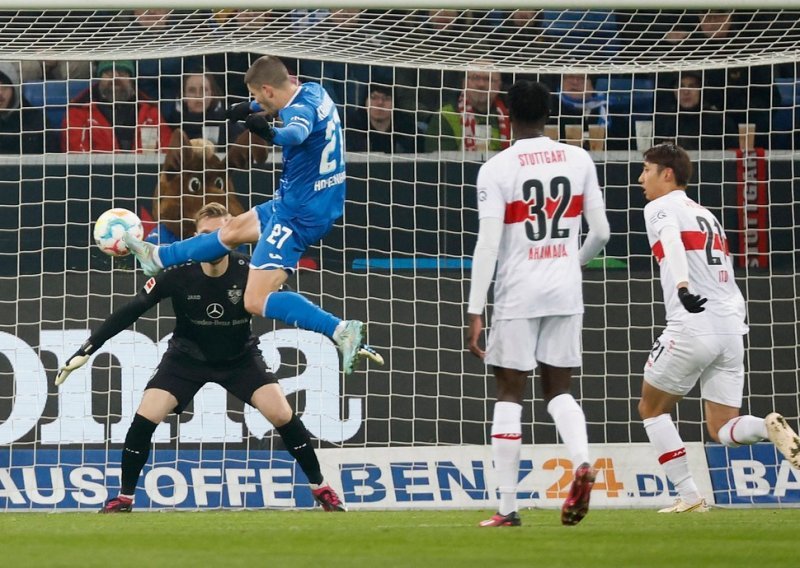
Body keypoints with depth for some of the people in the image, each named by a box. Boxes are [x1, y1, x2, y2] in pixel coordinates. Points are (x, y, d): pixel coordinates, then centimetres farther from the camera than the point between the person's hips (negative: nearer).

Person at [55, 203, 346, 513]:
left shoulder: (248, 271, -24)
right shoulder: (179, 273, -25)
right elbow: (132, 310, -20)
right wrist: (86, 350, -25)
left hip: (240, 357, 0)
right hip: (187, 357, 0)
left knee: (282, 414, -14)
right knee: (144, 419, -15)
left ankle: (321, 488, 6)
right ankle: (124, 499, 4)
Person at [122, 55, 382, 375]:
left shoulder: (301, 108, -26)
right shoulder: (313, 91, 2)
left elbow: (298, 131, -51)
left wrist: (272, 134, -70)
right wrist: (251, 108, 13)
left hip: (298, 214, -10)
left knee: (256, 302, -14)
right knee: (234, 230, 30)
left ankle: (341, 331, -23)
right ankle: (157, 258, 52)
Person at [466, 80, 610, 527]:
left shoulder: (497, 169, -7)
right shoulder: (579, 160, 4)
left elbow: (488, 244, -12)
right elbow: (601, 232, 7)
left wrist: (475, 312, -10)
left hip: (518, 293, -3)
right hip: (565, 290, 3)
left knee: (510, 393, 4)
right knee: (559, 389, 14)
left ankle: (508, 507, 2)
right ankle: (582, 460, -16)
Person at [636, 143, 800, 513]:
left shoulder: (661, 208, 3)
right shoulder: (707, 215, 26)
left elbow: (671, 242, -21)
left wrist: (682, 286, -36)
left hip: (691, 328, -7)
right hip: (731, 328, 7)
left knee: (652, 409, 13)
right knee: (722, 429, 8)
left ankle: (689, 496, 3)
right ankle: (770, 427, -24)